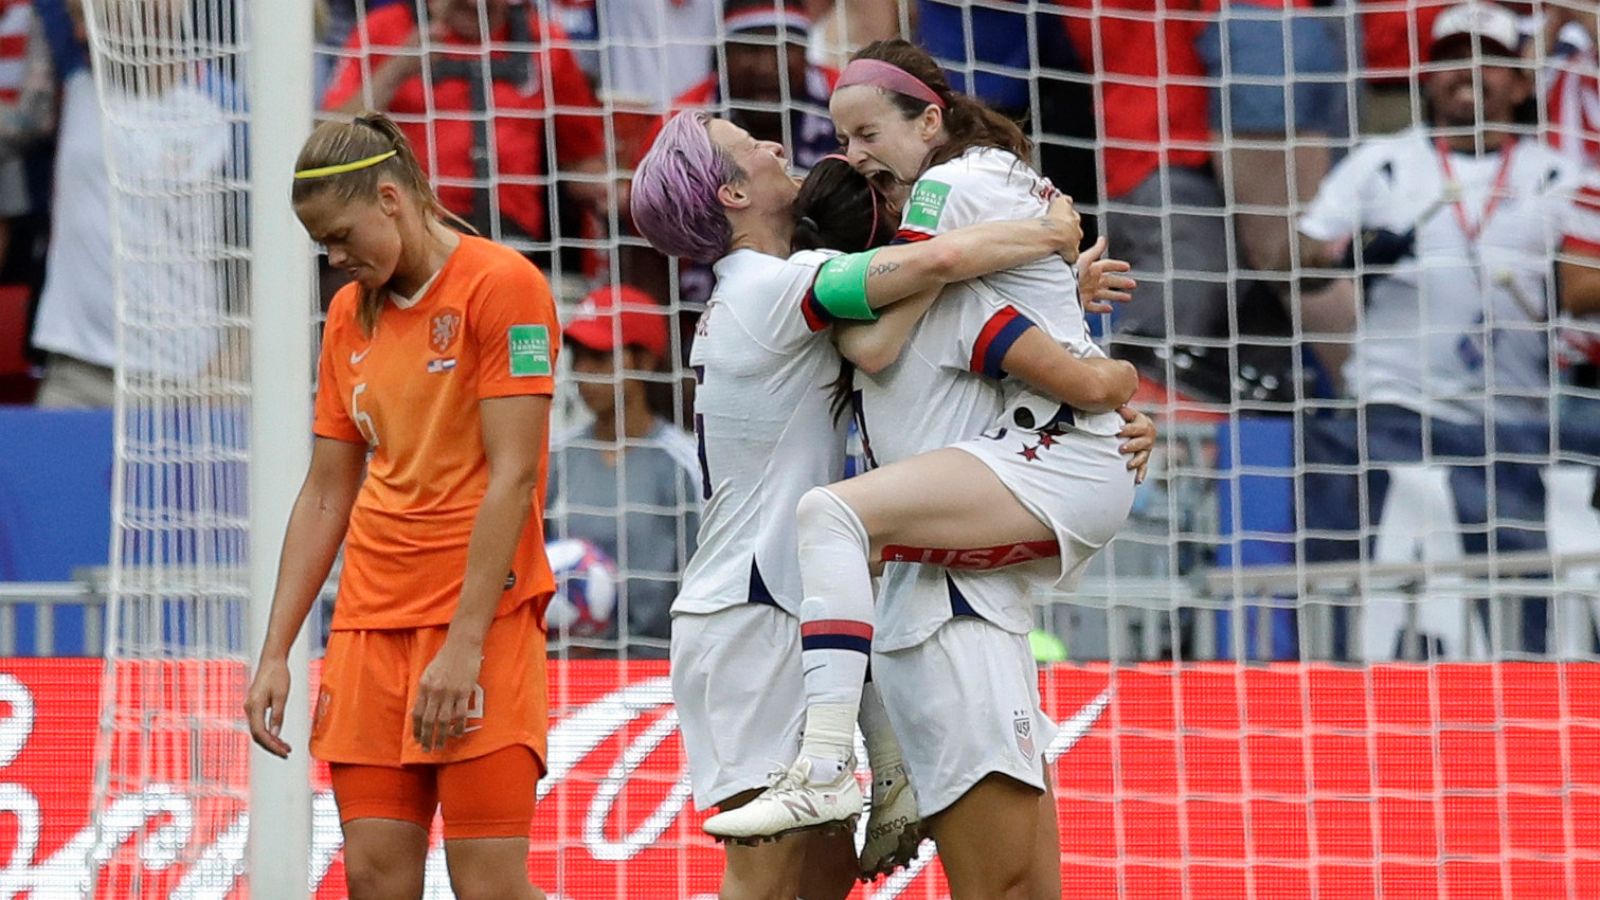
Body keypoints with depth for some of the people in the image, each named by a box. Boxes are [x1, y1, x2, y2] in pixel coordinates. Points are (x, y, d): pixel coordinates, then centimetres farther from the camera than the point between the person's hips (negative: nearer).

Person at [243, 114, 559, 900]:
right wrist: (275, 653, 11)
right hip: (370, 625, 6)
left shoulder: (502, 285, -7)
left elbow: (512, 477, -13)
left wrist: (464, 643, -17)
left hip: (484, 621, -6)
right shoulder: (350, 313, 14)